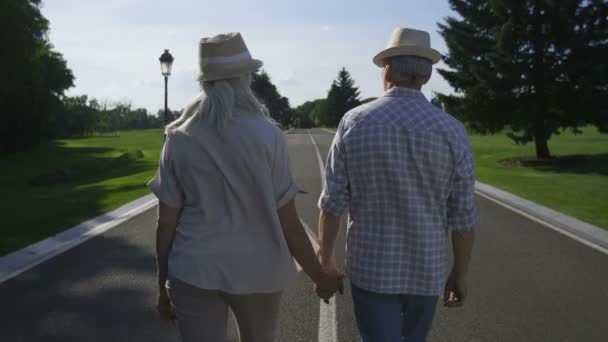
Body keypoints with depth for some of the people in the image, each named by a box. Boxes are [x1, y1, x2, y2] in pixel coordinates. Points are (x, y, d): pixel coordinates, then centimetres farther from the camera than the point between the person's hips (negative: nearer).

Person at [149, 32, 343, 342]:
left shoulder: (179, 140, -4)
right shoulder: (267, 136, -11)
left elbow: (166, 224, -2)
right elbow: (287, 223, -9)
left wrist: (163, 287, 9)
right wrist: (320, 276, 4)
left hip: (194, 273, 1)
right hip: (256, 273, 0)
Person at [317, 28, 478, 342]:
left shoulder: (354, 123, -9)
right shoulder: (452, 131, -8)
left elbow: (332, 203, -8)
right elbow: (463, 216, -6)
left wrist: (325, 259, 5)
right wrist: (460, 273, 7)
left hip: (370, 266, -2)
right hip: (426, 269, 2)